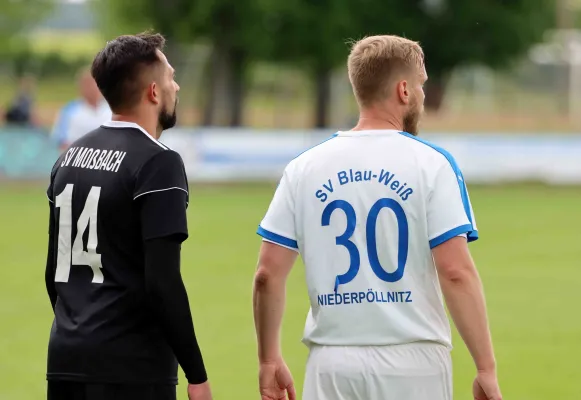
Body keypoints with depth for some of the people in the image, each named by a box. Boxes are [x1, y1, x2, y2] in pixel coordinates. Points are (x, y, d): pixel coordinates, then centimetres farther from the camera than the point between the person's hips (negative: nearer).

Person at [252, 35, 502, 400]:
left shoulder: (304, 168, 6)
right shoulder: (430, 164, -3)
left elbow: (268, 275, 3)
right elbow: (456, 271, -12)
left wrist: (269, 359, 13)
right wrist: (487, 369, -10)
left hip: (332, 364, 3)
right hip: (412, 359, -3)